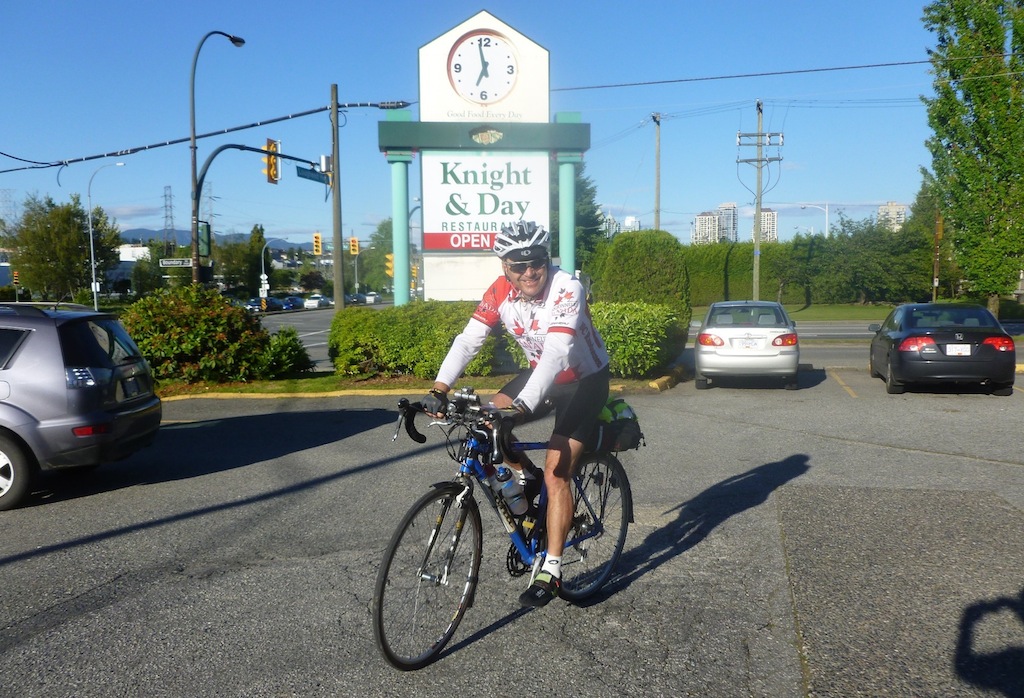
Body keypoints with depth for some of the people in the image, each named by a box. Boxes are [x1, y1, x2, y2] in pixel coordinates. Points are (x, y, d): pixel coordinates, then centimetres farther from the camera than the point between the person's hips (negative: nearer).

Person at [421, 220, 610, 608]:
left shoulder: (567, 289, -32)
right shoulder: (500, 291, -15)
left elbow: (557, 352, -44)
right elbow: (468, 339, -21)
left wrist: (522, 406, -56)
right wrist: (439, 388, -36)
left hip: (584, 379, -6)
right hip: (541, 371, 6)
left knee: (556, 473, -13)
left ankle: (551, 571, -2)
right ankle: (525, 480, 14)